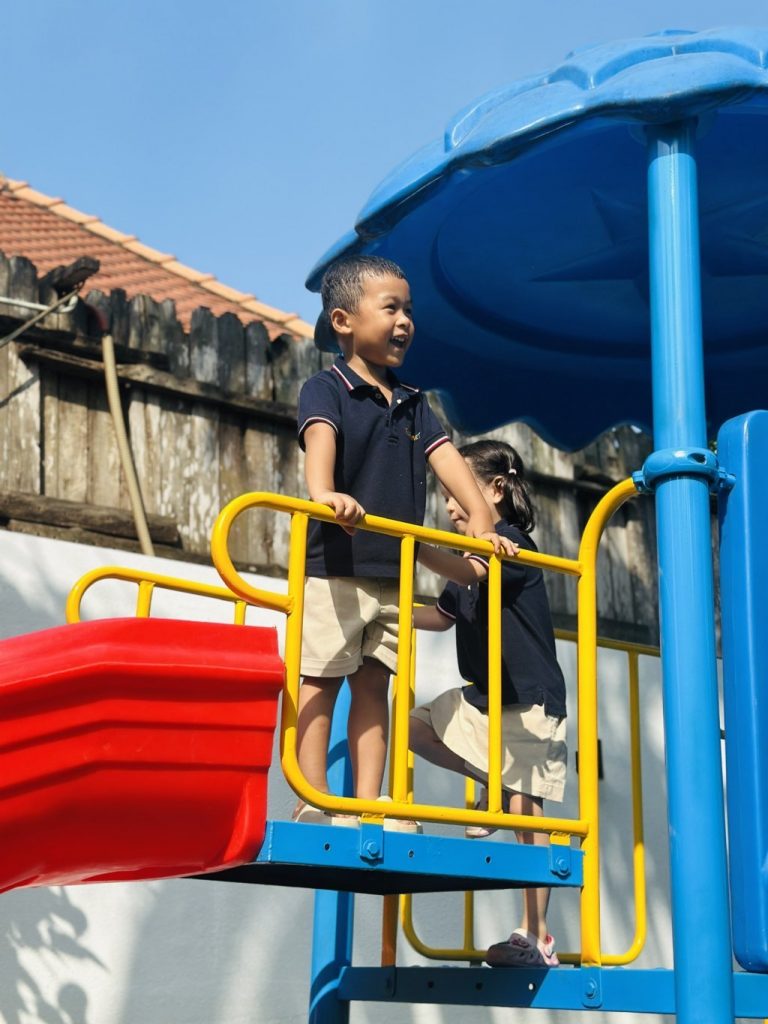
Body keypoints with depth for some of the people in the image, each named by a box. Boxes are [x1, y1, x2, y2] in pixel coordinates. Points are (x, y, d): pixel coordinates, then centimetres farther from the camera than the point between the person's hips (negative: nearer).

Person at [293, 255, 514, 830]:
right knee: (319, 679, -4)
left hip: (394, 572, 6)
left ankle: (369, 804, 9)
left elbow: (445, 457, 6)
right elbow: (320, 437, -23)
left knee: (373, 683, 7)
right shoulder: (327, 389, -3)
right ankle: (314, 805, -3)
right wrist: (324, 493, -44)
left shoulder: (413, 404, 17)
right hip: (333, 567, -6)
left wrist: (479, 516, -10)